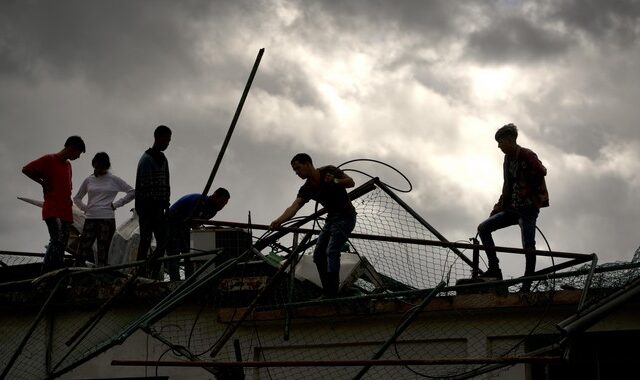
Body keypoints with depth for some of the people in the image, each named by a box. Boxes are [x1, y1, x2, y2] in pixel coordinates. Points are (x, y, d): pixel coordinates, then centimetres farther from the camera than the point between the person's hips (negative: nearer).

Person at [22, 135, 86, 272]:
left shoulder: (68, 164, 21)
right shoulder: (49, 160, -3)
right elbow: (26, 170, -6)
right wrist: (43, 183, -1)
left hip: (66, 211, 8)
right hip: (52, 210, -8)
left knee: (62, 245, 4)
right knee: (57, 240, -23)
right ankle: (46, 275, -26)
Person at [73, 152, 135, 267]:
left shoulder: (114, 180, 4)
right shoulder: (89, 180, 11)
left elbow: (132, 193, 4)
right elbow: (77, 198, 22)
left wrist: (116, 204, -1)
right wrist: (85, 208, 5)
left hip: (107, 219, -3)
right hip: (90, 219, 3)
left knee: (102, 255, -3)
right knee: (82, 252, -4)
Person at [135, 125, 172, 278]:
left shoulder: (163, 159, 16)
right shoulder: (147, 159, -11)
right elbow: (146, 187, -18)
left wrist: (165, 206, 11)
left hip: (158, 207, 8)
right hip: (147, 208, -8)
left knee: (163, 241, 5)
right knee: (146, 240, -6)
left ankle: (154, 274, 11)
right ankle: (141, 274, -3)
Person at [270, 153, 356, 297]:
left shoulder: (328, 171, -11)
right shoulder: (306, 189, 1)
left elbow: (351, 182, -7)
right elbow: (293, 207, -13)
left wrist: (335, 181, -26)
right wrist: (279, 221, -31)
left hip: (346, 217, -7)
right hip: (331, 219, 7)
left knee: (331, 252, -20)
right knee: (318, 255, 2)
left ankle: (332, 294, -23)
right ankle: (327, 292, 8)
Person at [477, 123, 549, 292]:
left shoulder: (527, 156, -11)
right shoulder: (508, 159, 17)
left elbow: (541, 172, -26)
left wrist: (529, 191, -17)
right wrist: (498, 207, 16)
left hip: (528, 208, -9)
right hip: (512, 208, 9)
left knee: (528, 247, -11)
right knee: (483, 228, -1)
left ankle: (527, 286, -3)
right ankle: (494, 268, -4)